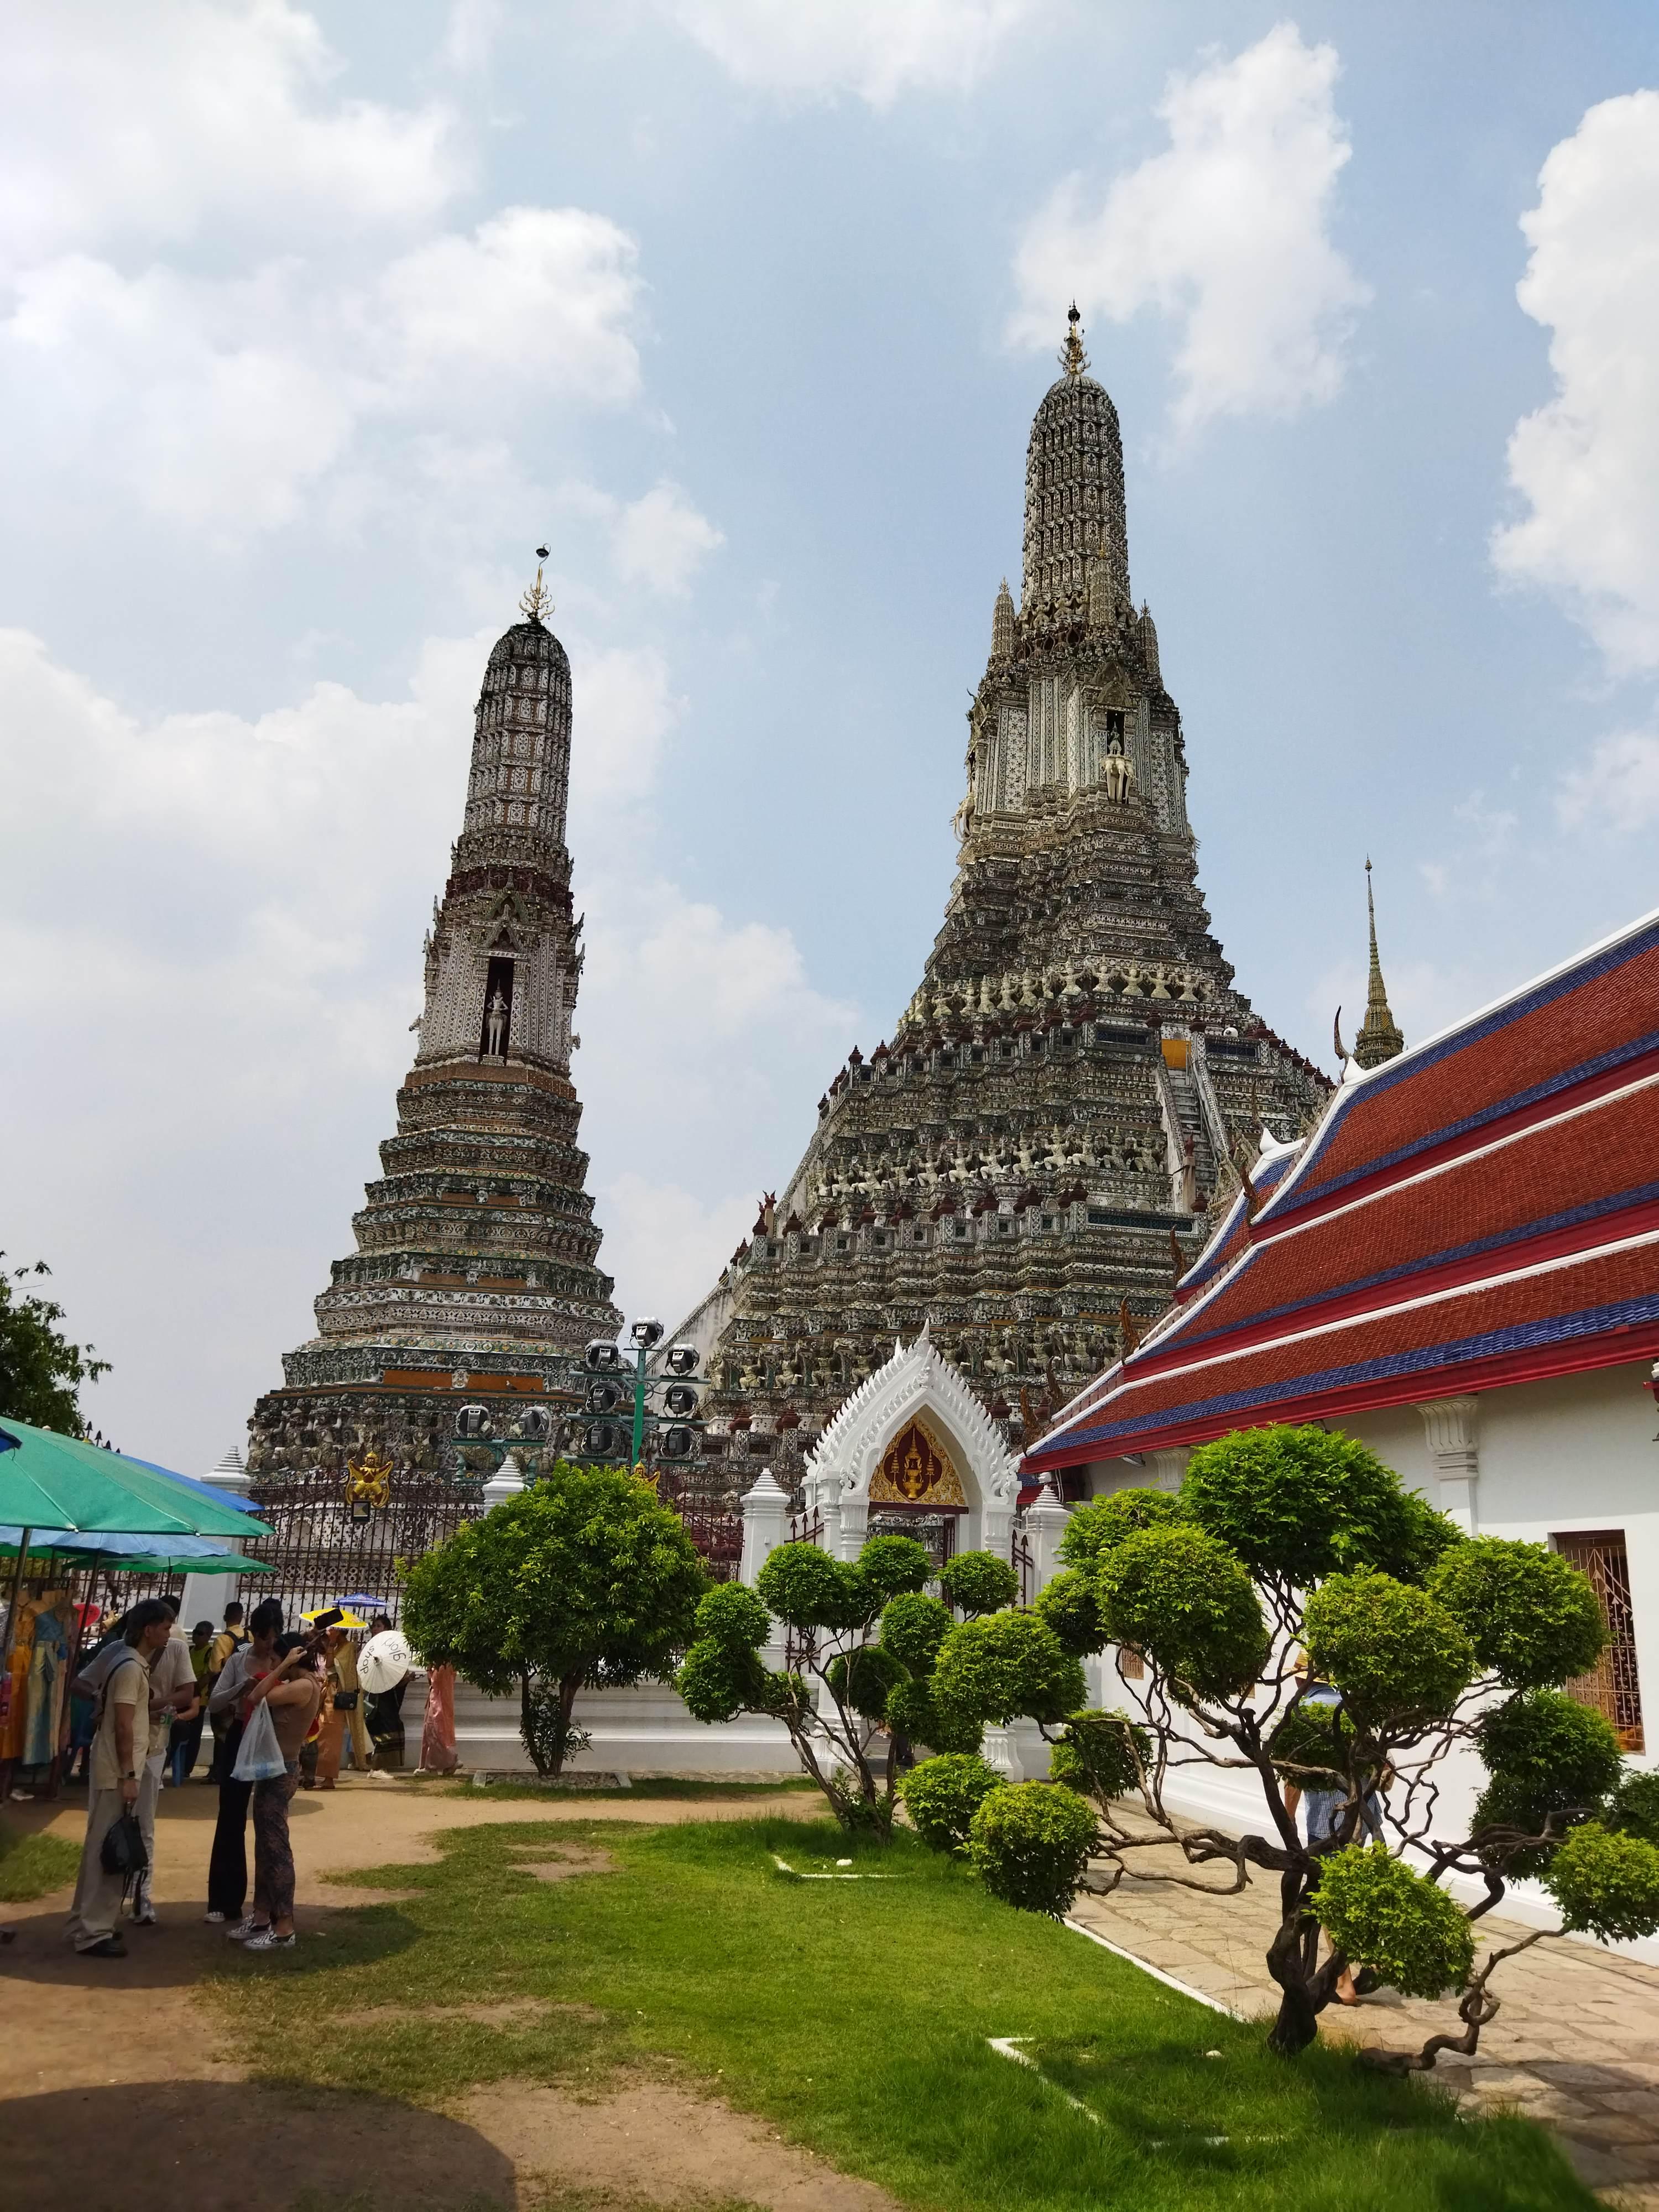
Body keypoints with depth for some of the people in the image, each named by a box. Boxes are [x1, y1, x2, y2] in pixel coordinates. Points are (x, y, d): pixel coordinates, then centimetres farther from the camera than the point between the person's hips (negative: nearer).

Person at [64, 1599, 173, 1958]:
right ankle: (93, 1932, 0)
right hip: (117, 1772, -10)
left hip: (114, 1769, 10)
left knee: (102, 1846, 15)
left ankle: (88, 1922, 23)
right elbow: (123, 1727, -21)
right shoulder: (131, 1668, -19)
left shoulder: (130, 1662, 11)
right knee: (107, 1848, -5)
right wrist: (128, 1776, -20)